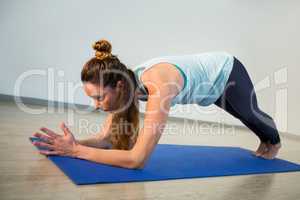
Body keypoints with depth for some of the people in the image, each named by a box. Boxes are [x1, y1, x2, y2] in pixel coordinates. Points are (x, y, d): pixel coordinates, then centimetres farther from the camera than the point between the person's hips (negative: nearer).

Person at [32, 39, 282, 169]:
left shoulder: (158, 83, -48)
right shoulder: (127, 83, -24)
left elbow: (138, 159, -50)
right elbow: (106, 138, -19)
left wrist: (77, 151, -48)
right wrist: (74, 143, -37)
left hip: (227, 72, -6)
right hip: (210, 84, 6)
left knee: (250, 115, 28)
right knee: (246, 118, 36)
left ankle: (274, 141, 65)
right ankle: (266, 142, 71)